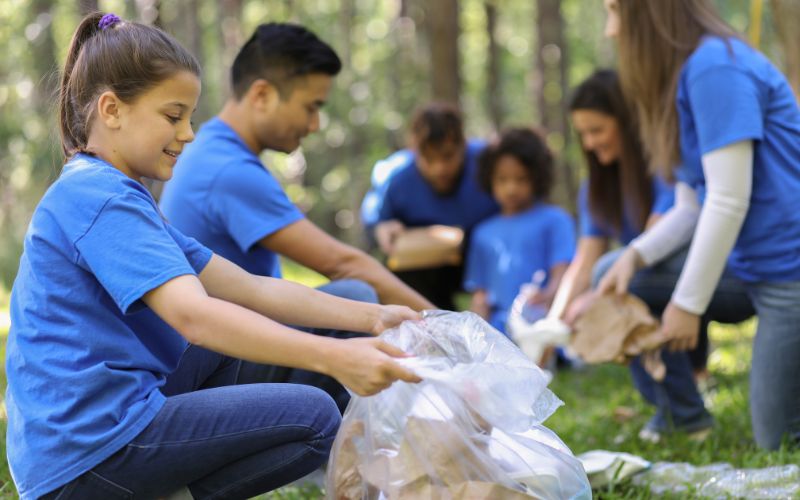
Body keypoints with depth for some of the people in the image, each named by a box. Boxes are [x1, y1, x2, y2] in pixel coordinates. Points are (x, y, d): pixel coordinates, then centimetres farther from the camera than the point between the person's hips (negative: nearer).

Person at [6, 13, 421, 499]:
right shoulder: (101, 200, -15)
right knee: (315, 417, -8)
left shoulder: (114, 195, 17)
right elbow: (193, 314, -29)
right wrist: (333, 357, -37)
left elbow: (248, 288, 11)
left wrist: (370, 317, 2)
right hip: (89, 453, -10)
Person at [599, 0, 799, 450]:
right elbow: (693, 207, 11)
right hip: (754, 269, 9)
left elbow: (729, 201, -21)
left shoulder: (713, 67, -18)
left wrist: (689, 304, -16)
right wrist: (635, 256, -4)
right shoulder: (680, 77, 11)